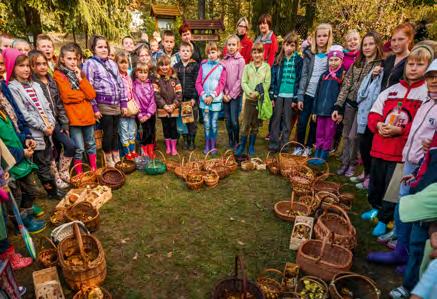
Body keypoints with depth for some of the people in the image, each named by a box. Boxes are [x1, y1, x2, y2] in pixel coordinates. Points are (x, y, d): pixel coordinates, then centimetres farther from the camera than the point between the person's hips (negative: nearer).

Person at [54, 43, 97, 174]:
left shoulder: (80, 73, 14)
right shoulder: (58, 75, -2)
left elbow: (92, 95, 2)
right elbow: (66, 96, -16)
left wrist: (80, 78, -6)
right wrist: (84, 95, -4)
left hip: (88, 114, 6)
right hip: (73, 116, -6)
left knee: (91, 144, 16)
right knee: (79, 149, 0)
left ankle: (94, 170, 29)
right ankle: (79, 174, 15)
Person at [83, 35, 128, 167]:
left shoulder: (112, 63, 15)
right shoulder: (90, 63, -4)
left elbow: (121, 84, 15)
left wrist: (124, 103, 10)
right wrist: (94, 108, -13)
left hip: (116, 105, 5)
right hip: (103, 106, -5)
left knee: (115, 133, 12)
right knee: (108, 134, -1)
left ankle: (117, 160, 24)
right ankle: (109, 162, 15)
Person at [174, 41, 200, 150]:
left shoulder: (195, 65, 1)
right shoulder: (176, 66, 10)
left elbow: (197, 83, -4)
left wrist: (194, 97, -11)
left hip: (192, 98, -2)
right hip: (180, 98, 3)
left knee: (193, 120, 2)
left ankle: (192, 141, 15)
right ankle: (185, 140, 19)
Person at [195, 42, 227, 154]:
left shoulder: (221, 67, 1)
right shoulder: (203, 65, 6)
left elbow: (221, 84, -4)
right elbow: (198, 82, 3)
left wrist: (212, 96, -13)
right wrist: (203, 95, -9)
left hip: (216, 99, -1)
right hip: (204, 99, 2)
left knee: (214, 123, 4)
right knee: (206, 123, 6)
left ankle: (213, 145, 17)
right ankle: (207, 145, 18)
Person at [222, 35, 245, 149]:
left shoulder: (240, 60, -3)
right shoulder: (224, 60, 8)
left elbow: (240, 80, -8)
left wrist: (231, 94, -10)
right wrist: (223, 93, -5)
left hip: (235, 94, -4)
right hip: (225, 95, 4)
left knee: (234, 120, -5)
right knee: (228, 120, 8)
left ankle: (237, 142, 13)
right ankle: (230, 141, 21)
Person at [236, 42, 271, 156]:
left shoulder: (266, 67, 3)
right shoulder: (247, 67, 7)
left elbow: (267, 83, -3)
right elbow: (243, 82, -1)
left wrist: (257, 93, -16)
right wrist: (250, 92, -17)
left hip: (261, 99, 0)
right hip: (249, 99, 0)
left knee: (255, 124, 8)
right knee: (245, 123, -1)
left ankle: (251, 146, 20)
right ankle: (242, 145, 11)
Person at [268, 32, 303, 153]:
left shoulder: (299, 61, 1)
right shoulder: (278, 60, 7)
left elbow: (299, 79, -2)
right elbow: (273, 78, 5)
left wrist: (296, 98, -7)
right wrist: (272, 96, -1)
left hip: (290, 95, -1)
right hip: (278, 94, 2)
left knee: (287, 121, 5)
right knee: (276, 119, 5)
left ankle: (284, 145, 14)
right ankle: (273, 144, 12)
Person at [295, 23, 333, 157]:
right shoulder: (309, 53, 4)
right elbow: (304, 75, 2)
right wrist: (300, 96, -4)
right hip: (308, 93, 1)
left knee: (315, 124, 8)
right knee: (301, 122, -1)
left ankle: (309, 147, 23)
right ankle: (299, 146, 17)